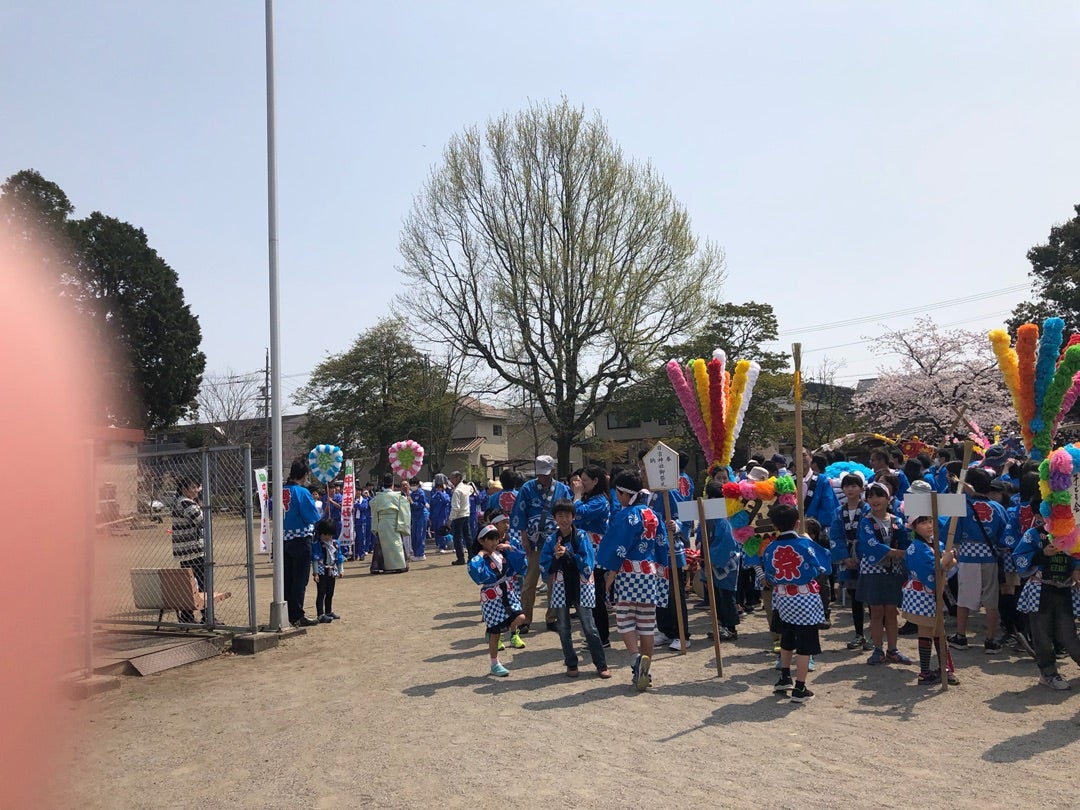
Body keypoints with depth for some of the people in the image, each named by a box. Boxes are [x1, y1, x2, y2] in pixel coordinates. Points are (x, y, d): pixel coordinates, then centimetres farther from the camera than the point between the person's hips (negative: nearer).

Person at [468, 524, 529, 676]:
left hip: (507, 592, 4)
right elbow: (478, 574, -30)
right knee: (495, 631, 3)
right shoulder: (480, 558, -10)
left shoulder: (503, 553, 5)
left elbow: (522, 565, 2)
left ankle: (511, 631, 19)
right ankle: (495, 664, 21)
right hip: (491, 598, -4)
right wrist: (480, 557, -22)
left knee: (520, 618, -17)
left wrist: (511, 549, -4)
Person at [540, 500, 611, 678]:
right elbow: (544, 568, 1)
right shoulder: (552, 540, 3)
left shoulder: (581, 536, -4)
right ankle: (571, 664, 19)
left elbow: (588, 564, -12)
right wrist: (555, 557, -16)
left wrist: (568, 554, -19)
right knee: (563, 628, 6)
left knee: (589, 627, -2)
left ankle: (601, 665, 7)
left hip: (581, 586, -3)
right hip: (560, 587, 3)